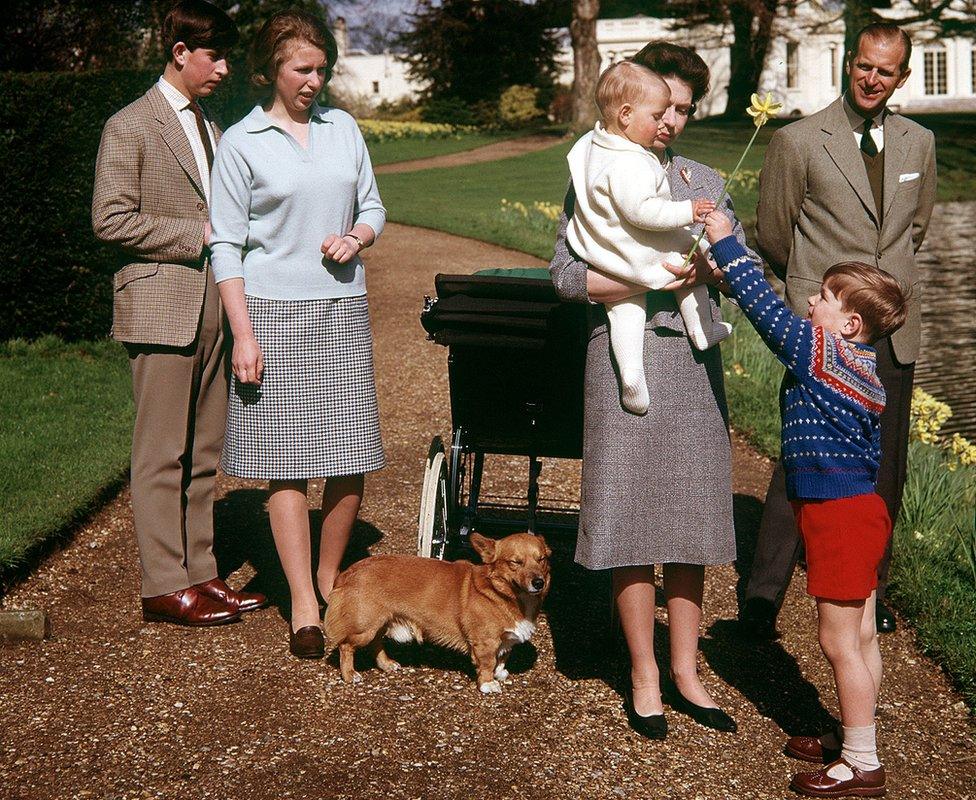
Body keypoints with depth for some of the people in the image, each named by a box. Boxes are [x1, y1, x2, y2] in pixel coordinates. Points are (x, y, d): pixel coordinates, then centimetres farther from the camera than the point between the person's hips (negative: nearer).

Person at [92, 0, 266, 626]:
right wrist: (198, 236, -15)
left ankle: (200, 573, 17)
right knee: (162, 455, -3)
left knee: (204, 452, 10)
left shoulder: (210, 127, 19)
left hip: (212, 309, 7)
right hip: (161, 308, -7)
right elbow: (111, 220, -13)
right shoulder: (130, 127, -5)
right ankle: (165, 585, 4)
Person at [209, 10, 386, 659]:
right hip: (275, 312, -4)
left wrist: (356, 237, -5)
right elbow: (227, 246, -2)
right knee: (287, 461, -4)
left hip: (343, 311, 4)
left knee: (352, 458, 3)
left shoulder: (343, 127, 12)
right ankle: (304, 608, 1)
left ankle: (330, 580, 21)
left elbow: (373, 206, 19)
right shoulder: (241, 142, 0)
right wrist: (243, 334, -10)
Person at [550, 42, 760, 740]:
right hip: (626, 357, -4)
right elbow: (567, 275, -7)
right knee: (633, 517, -1)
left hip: (695, 360, 4)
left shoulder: (704, 182, 13)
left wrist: (711, 268, -11)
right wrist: (650, 280, -18)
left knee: (690, 512, 7)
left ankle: (685, 671, 18)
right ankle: (645, 676, 12)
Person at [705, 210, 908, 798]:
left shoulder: (821, 353, -16)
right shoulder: (861, 366, 10)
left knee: (839, 640, -2)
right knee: (860, 635, 17)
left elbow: (767, 308, -16)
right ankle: (856, 738, 29)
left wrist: (726, 245, -9)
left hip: (838, 517, -10)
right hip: (862, 505, 10)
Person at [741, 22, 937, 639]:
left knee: (886, 471, 10)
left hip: (893, 332, 4)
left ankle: (869, 591, 26)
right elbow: (773, 235, 6)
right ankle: (763, 596, 6)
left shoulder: (919, 143, 10)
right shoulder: (798, 141, -4)